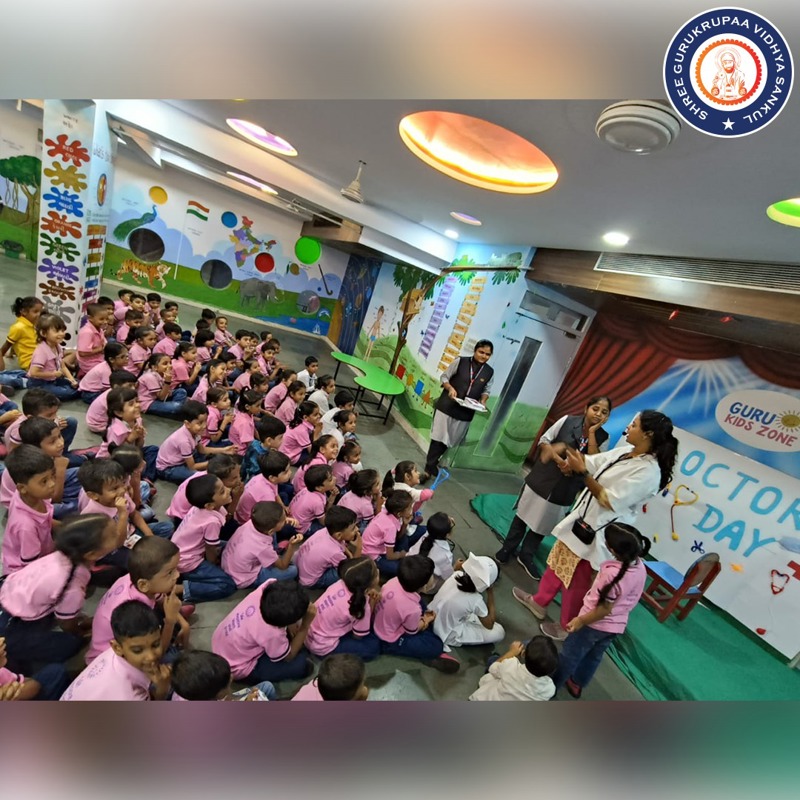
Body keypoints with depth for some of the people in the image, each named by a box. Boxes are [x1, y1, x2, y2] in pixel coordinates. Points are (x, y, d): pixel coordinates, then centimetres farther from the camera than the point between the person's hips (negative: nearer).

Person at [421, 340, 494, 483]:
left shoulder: (489, 372, 2)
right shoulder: (460, 361, -7)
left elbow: (486, 390, 15)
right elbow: (444, 377, -1)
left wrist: (482, 401, -4)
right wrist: (450, 388, -18)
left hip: (465, 413, 3)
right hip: (447, 406, -3)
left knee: (449, 441, 14)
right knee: (438, 438, 0)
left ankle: (431, 465, 33)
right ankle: (430, 467, 14)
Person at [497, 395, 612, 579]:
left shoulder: (603, 439, -3)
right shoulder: (568, 420, -9)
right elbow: (544, 440, -6)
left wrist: (592, 434, -19)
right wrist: (559, 460, -20)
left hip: (564, 489, 2)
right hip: (542, 478, -2)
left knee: (543, 524, 15)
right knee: (524, 515, 12)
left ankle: (526, 556, 33)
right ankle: (507, 548, 30)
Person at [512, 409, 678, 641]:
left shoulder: (648, 472, -24)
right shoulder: (623, 452, 0)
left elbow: (611, 501, -26)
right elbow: (592, 463, 6)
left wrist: (582, 472, -28)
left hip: (600, 531, -8)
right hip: (584, 518, 8)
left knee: (577, 582, 11)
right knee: (558, 562, 23)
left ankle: (568, 628, 34)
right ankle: (539, 602, 44)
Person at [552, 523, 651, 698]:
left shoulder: (613, 574, -36)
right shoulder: (640, 566, -14)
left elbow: (604, 609, -25)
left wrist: (581, 621, -13)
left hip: (596, 624, -7)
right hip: (617, 625, 7)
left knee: (570, 655, 16)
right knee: (594, 656, 28)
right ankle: (577, 683, 49)